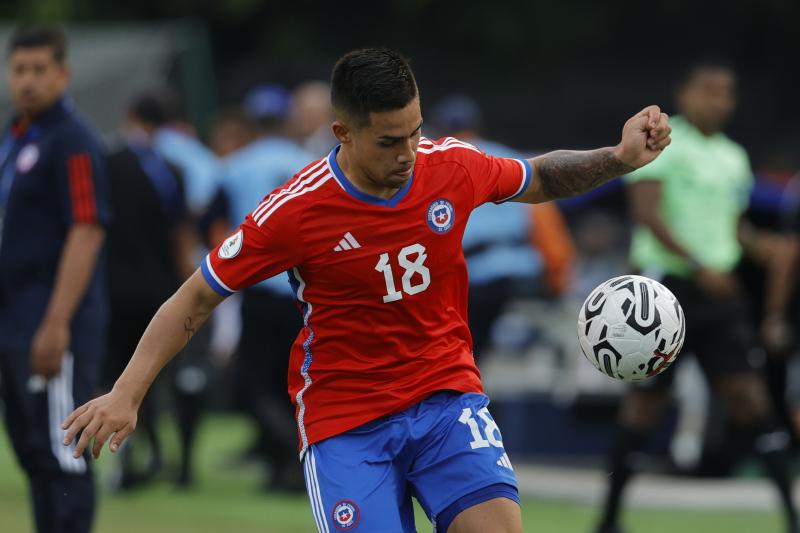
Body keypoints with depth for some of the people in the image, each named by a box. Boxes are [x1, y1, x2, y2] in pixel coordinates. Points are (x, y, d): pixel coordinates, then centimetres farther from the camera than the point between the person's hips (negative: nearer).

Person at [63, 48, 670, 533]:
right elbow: (195, 301, -5)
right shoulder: (296, 210, -15)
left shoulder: (452, 166, -6)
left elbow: (540, 178, 17)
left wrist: (620, 158, 0)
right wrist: (126, 394, -13)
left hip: (446, 395, 3)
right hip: (344, 419, -3)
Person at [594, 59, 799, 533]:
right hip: (666, 284, -5)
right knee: (647, 401, 0)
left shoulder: (733, 158, 15)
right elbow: (647, 212, -17)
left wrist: (759, 245, 5)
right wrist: (699, 264, -25)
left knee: (746, 390, -6)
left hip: (718, 287, 5)